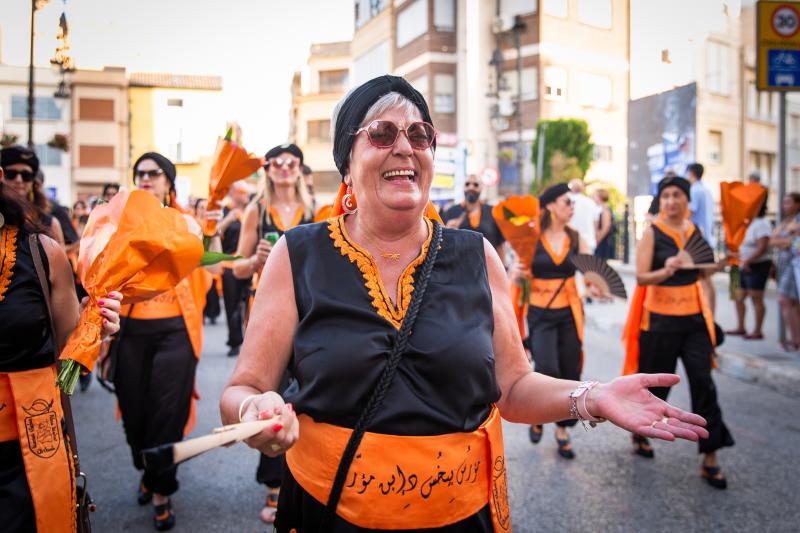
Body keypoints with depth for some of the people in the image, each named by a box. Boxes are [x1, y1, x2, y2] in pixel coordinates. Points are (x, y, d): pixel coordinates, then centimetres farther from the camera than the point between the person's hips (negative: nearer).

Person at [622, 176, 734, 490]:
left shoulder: (696, 231, 6)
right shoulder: (652, 232, -7)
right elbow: (642, 277, -17)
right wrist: (667, 270, -31)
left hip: (694, 317, 4)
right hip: (661, 318, -3)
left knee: (703, 383, -3)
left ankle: (709, 460, 5)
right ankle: (639, 432, 37)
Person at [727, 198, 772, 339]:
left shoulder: (762, 224, -14)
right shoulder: (750, 223, 14)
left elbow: (762, 248, -22)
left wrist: (747, 261, -26)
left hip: (758, 266, -9)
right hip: (747, 267, 10)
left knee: (756, 299, -4)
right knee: (739, 298, 12)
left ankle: (757, 331, 3)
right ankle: (741, 328, 21)